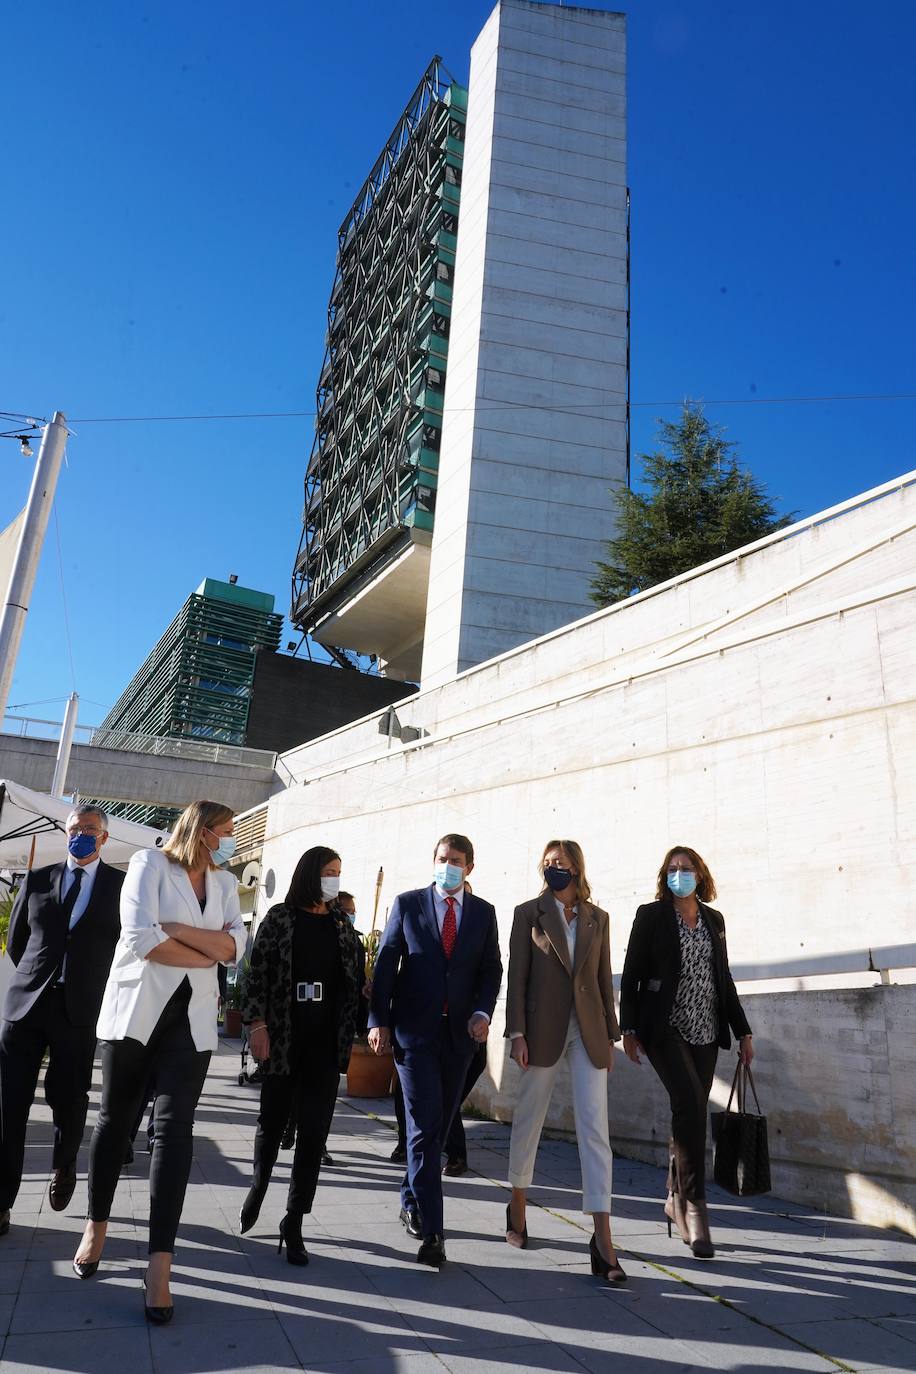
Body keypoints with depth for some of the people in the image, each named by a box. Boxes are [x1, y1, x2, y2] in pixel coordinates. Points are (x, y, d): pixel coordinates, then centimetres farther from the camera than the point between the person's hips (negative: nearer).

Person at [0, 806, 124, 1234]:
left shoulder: (122, 885, 1)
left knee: (69, 1100, 7)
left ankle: (64, 1169, 35)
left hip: (80, 1009, -2)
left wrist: (91, 986, 7)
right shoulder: (37, 879, 8)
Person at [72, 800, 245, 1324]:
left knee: (175, 1129, -5)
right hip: (136, 1009, -2)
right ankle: (97, 1227, 35)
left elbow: (236, 946, -4)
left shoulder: (225, 883, 9)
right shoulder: (150, 863, -4)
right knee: (115, 1118, 12)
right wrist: (207, 955, -11)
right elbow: (140, 937, -17)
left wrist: (174, 930, -14)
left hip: (192, 1018, 2)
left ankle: (160, 1264, -1)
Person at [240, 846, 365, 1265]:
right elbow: (258, 971, -5)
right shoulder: (280, 917, -3)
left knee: (314, 1132, 2)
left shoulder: (341, 923, 8)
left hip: (326, 1042, 2)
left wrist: (362, 1024, 3)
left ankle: (293, 1224, 14)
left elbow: (357, 976, 8)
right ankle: (259, 1187, 43)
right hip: (283, 1039, -2)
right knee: (272, 1119, 13)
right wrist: (257, 1023, -12)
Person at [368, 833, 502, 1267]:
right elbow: (385, 964, -1)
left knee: (437, 1126, 13)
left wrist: (482, 1012, -7)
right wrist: (378, 1020, -7)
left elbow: (491, 969, 8)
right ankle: (430, 1231, -1)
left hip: (459, 1032, 3)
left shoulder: (483, 912, 6)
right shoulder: (407, 904, -1)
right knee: (425, 1127, -6)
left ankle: (411, 1201, 33)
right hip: (414, 1029, -3)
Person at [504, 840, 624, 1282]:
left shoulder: (598, 918, 7)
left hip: (588, 1031, 2)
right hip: (544, 1028, -1)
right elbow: (517, 977, -3)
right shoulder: (529, 913, -1)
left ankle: (603, 1237, -1)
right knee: (528, 1119, 13)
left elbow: (604, 979, 9)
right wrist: (517, 1032, -9)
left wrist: (610, 1036, 8)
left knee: (594, 1128, -4)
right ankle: (517, 1205, 35)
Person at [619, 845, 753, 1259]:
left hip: (705, 1032, 5)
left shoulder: (714, 919, 11)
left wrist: (742, 1030, 12)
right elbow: (631, 974, -3)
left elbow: (724, 979, 15)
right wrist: (629, 1028, -7)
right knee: (690, 1105, -19)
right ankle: (693, 1206, -10)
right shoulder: (651, 915, -2)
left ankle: (676, 1201, 25)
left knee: (690, 1115, 8)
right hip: (665, 1029, -5)